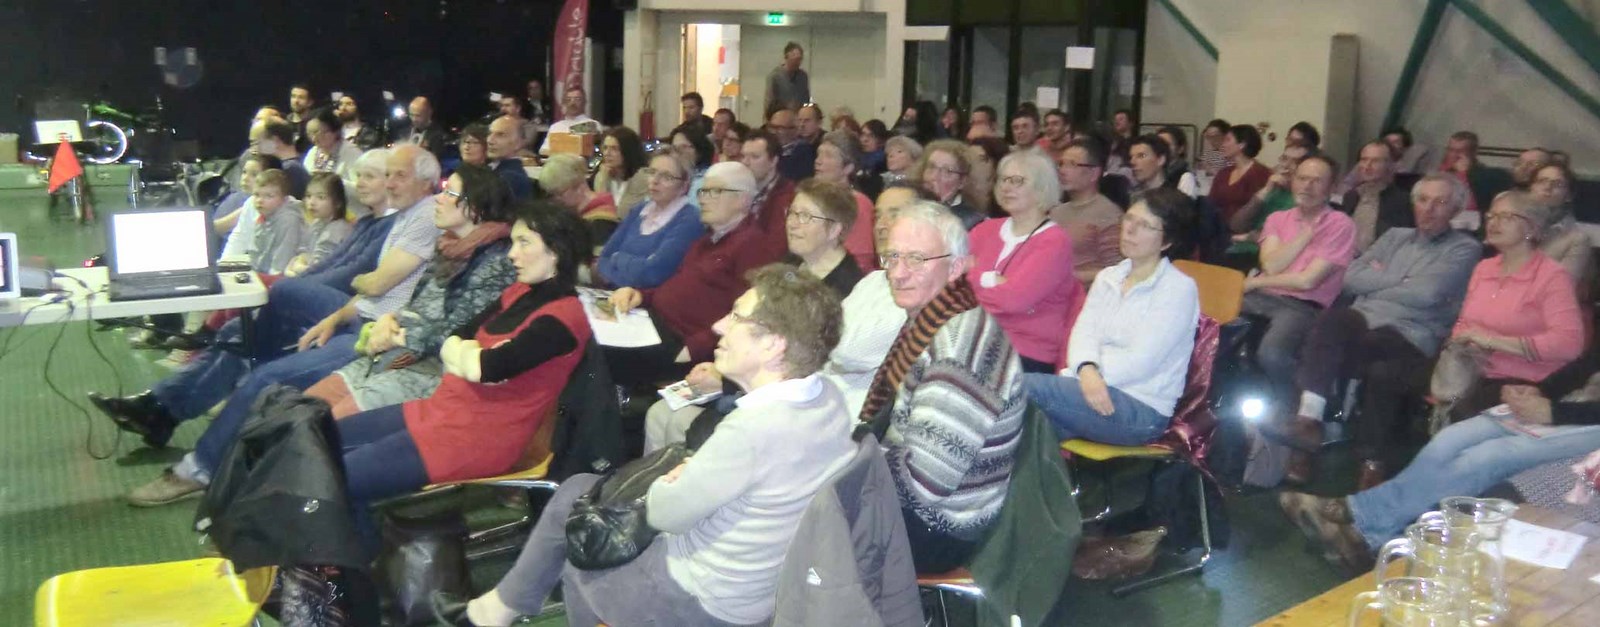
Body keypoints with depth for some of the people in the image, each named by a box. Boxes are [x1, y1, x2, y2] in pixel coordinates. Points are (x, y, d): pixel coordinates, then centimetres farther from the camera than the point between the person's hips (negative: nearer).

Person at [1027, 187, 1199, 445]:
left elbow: (1141, 361, -12)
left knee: (1027, 386, -27)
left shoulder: (1179, 288, -3)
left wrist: (1080, 375, -14)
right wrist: (1087, 369, -19)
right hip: (1098, 392, 5)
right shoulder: (1107, 277, 18)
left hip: (1142, 408, -5)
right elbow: (1084, 332, 4)